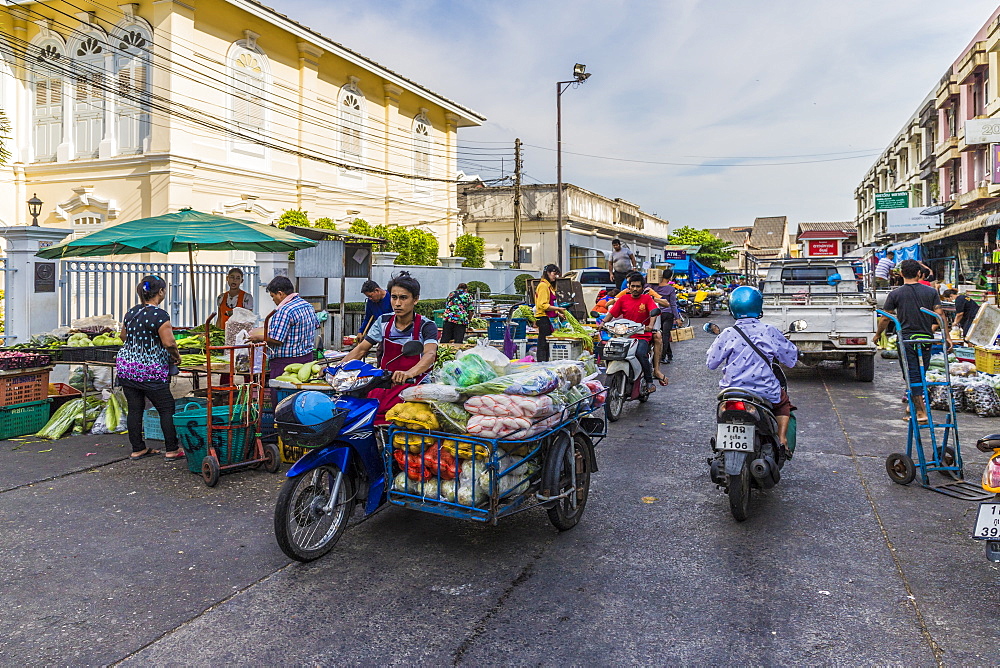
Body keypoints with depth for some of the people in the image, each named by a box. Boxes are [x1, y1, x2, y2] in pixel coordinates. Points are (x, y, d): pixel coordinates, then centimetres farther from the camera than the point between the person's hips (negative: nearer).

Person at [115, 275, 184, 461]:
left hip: (125, 367, 7)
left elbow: (123, 336, 21)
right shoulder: (160, 315, -15)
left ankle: (137, 449, 18)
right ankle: (172, 450, 5)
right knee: (166, 409, 3)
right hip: (149, 371, -7)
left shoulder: (131, 312, 8)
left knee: (134, 409, 11)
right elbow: (169, 343, -20)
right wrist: (176, 356, -3)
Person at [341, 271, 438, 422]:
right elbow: (361, 349, 12)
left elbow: (430, 354, -21)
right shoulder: (384, 322, 9)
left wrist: (409, 373, -42)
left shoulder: (426, 326, -4)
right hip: (385, 383, 4)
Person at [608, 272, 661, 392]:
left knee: (640, 353, -30)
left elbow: (654, 312, -9)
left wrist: (650, 326, -29)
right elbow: (611, 313, 8)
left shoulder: (647, 298, 6)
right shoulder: (623, 299, 12)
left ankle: (649, 381, -13)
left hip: (643, 336, -3)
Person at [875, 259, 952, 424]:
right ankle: (913, 404, 26)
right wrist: (947, 336, 2)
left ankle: (921, 412, -6)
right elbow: (939, 314, -1)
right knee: (921, 374, 16)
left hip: (906, 339, -3)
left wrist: (878, 334, 13)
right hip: (926, 339, 3)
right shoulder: (931, 292, 4)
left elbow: (885, 318, -1)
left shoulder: (895, 294, -2)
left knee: (912, 376, -2)